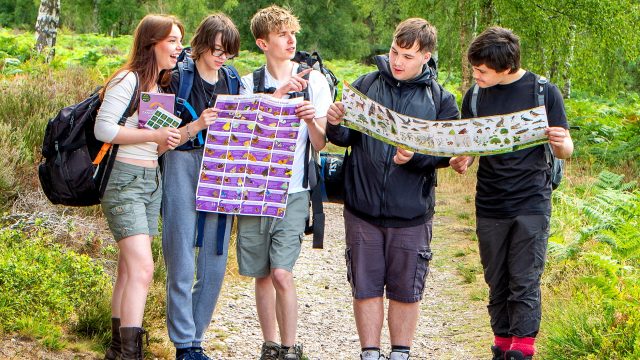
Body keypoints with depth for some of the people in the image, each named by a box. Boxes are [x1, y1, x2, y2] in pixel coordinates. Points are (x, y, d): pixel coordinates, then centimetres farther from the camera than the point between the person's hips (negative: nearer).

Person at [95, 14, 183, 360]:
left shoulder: (160, 87, 17)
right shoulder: (128, 80, -10)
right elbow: (103, 128, -16)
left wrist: (167, 142, 2)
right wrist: (153, 135, -18)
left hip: (151, 182, 9)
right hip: (124, 179, -9)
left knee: (129, 270, 10)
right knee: (142, 269, -17)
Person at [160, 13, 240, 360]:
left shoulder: (232, 80, 13)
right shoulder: (179, 79, -4)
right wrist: (197, 125, -22)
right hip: (183, 173, -5)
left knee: (215, 266, 5)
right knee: (182, 265, -4)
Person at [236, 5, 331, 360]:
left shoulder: (315, 81, 4)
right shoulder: (250, 84, 8)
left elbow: (321, 144, 3)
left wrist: (311, 121, -19)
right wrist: (278, 94, -17)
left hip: (293, 191, -2)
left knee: (281, 272, -13)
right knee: (261, 275, 7)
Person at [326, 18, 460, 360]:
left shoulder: (440, 99, 0)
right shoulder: (365, 85, 2)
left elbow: (448, 152, -3)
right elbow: (347, 137, 2)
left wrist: (415, 157, -21)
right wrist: (336, 125, -20)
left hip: (411, 215, 0)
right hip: (363, 209, 1)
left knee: (406, 291, 9)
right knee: (366, 287, 7)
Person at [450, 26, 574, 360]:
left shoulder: (544, 92, -5)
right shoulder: (475, 97, 4)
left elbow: (565, 151, -1)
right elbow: (466, 149, 12)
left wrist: (560, 142, -25)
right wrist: (460, 162, -11)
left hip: (531, 206, -3)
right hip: (489, 206, 4)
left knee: (525, 283, -6)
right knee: (497, 283, 9)